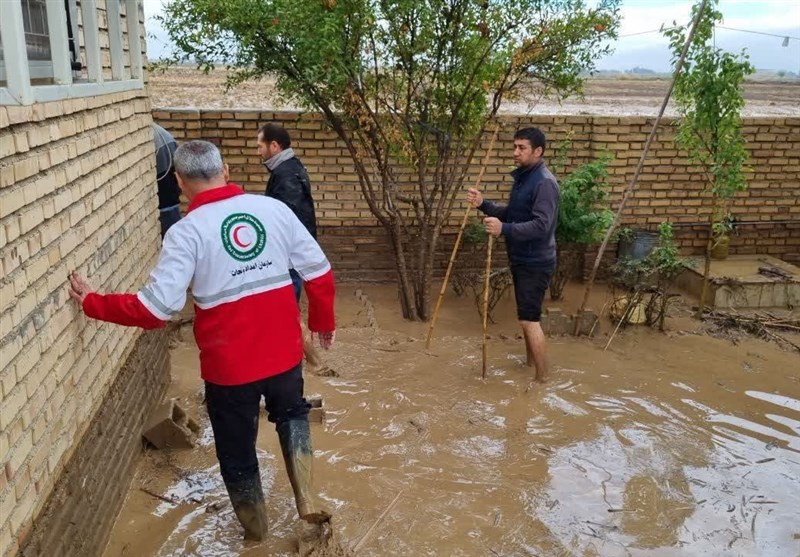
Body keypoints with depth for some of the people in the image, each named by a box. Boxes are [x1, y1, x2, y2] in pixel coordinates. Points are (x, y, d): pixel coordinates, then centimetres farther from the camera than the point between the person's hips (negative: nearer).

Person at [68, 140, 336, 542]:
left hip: (229, 363, -3)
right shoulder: (274, 209, -3)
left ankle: (257, 537, 38)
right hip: (284, 351, 3)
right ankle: (307, 501, 26)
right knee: (291, 414, 33)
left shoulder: (187, 231, -13)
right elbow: (319, 273, 0)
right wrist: (323, 321, 16)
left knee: (237, 450, 19)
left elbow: (156, 308, -19)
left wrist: (91, 303, -4)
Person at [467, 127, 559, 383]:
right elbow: (512, 213, 17)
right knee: (527, 316, 20)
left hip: (535, 263, -10)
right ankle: (530, 363, 37)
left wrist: (504, 230, -38)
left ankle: (542, 379, 4)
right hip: (521, 259, 10)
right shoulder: (522, 177, 11)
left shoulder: (544, 182, -20)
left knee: (529, 319, -7)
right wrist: (484, 204, 3)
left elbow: (541, 225, -29)